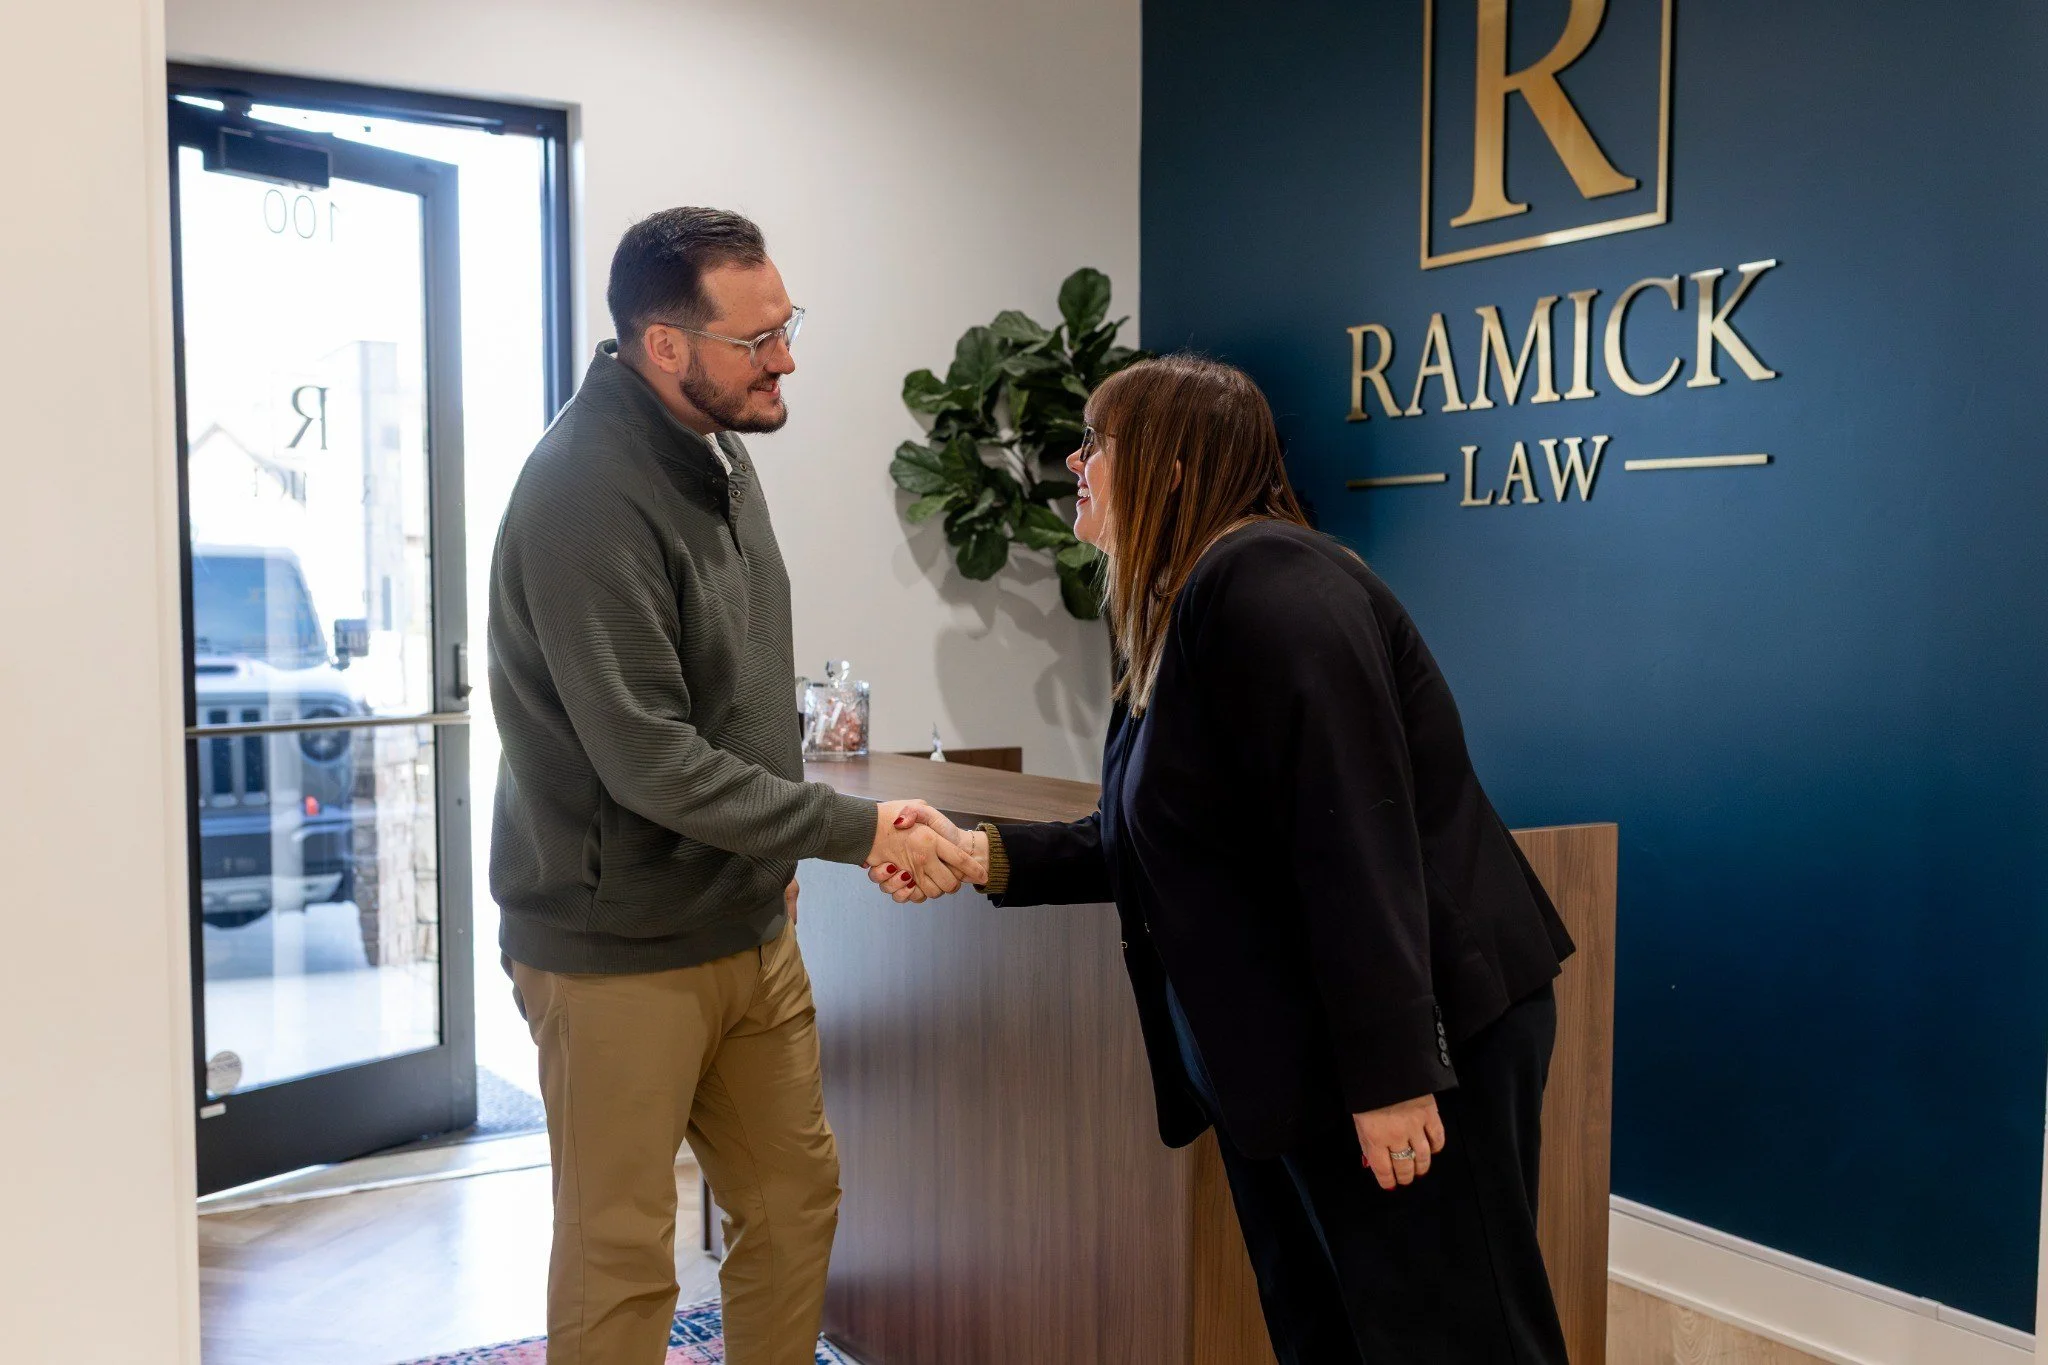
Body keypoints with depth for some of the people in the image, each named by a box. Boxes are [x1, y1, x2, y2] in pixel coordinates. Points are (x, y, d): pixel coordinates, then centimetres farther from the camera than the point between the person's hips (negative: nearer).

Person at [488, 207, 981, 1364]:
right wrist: (858, 830, -22)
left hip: (750, 927, 8)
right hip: (620, 950, -8)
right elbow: (650, 760, -24)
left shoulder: (719, 449, 6)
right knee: (620, 1257, 5)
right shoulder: (586, 492, -22)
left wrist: (778, 853, 14)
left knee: (798, 1202, 16)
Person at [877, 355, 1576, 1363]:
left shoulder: (1268, 582, -18)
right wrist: (983, 856, 4)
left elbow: (1355, 839, -25)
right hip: (1280, 1060, 10)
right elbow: (1146, 847, 14)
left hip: (1407, 1045, -10)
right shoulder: (1180, 613, 13)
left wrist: (1392, 1075, -25)